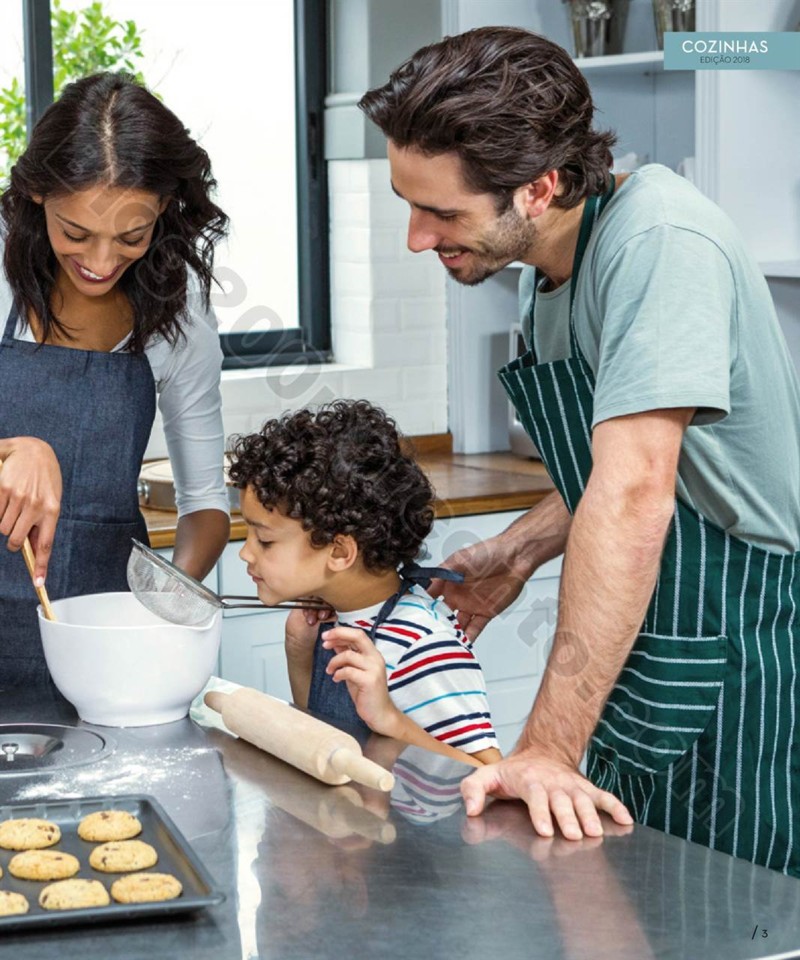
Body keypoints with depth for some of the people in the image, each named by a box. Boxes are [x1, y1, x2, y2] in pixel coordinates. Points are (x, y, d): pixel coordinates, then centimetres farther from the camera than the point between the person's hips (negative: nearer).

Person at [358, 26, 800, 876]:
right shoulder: (549, 267, 5)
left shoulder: (659, 242, -24)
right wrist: (516, 553, 5)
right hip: (641, 668, 9)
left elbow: (634, 494, -31)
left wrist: (549, 748, -32)